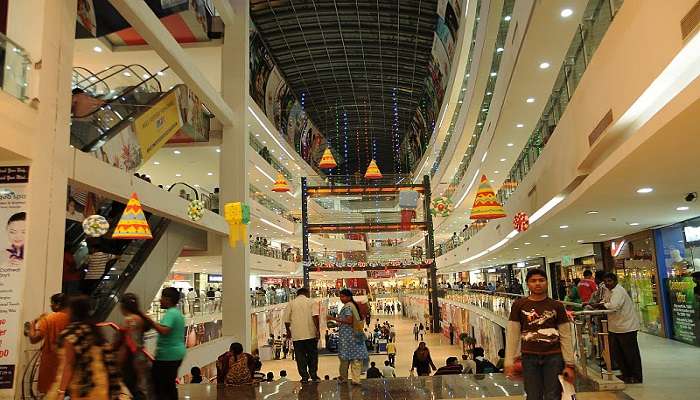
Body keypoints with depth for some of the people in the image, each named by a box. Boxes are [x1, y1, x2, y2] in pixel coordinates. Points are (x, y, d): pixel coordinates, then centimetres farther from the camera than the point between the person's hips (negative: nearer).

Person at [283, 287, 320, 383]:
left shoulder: (291, 303, 5)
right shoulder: (311, 302, 2)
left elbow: (286, 319, 5)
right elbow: (315, 316, -11)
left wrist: (288, 331, 19)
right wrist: (317, 330, -9)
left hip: (297, 335, 0)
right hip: (310, 334, 0)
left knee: (300, 357, 7)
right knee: (312, 355, 11)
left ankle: (304, 377, 8)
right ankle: (314, 375, 12)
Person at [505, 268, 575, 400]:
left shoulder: (557, 306, 3)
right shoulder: (518, 305, 1)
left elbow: (565, 337, 4)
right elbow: (512, 335, 1)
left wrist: (569, 364, 0)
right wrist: (509, 361, -3)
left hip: (554, 357, 0)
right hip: (529, 358, 0)